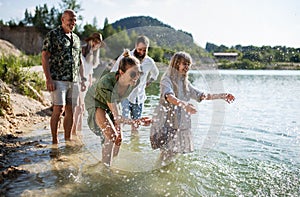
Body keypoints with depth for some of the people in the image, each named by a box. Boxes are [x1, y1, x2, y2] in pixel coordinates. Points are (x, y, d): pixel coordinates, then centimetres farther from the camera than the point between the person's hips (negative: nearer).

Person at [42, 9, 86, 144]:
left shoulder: (76, 38, 18)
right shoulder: (53, 35, -1)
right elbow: (45, 57, -7)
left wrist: (83, 79, 16)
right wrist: (48, 79, -15)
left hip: (73, 81, 6)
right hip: (58, 80, -6)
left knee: (70, 110, 7)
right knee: (58, 109, -9)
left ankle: (68, 138, 16)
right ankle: (54, 140, 2)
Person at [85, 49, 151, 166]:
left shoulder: (135, 81, -28)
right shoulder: (107, 84, -45)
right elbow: (117, 118, -44)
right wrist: (136, 122, -58)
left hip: (111, 103, 6)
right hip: (95, 101, -6)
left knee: (119, 138, 5)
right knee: (111, 136, -22)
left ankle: (111, 164, 29)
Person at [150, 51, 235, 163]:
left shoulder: (185, 83, 14)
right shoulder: (167, 80, -9)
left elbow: (201, 95, 18)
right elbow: (170, 97, -29)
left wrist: (221, 96, 11)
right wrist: (184, 104, -47)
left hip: (181, 124, 7)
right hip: (166, 123, -7)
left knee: (175, 152, 7)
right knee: (168, 152, -9)